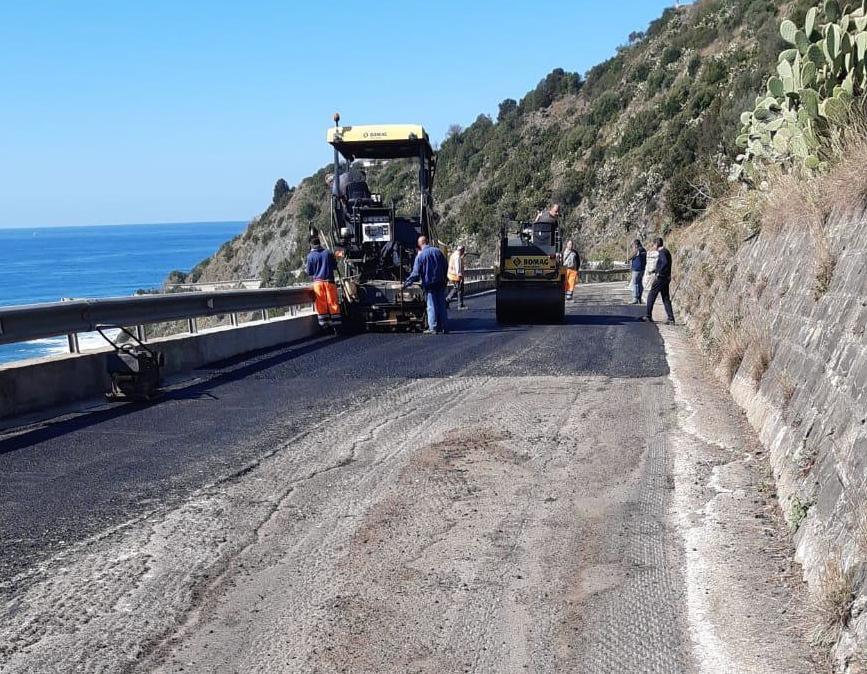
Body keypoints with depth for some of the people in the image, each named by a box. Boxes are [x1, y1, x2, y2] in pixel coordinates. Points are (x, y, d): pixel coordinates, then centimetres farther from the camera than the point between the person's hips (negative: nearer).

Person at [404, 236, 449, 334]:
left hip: (429, 284, -4)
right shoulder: (438, 251, 4)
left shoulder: (420, 256, -9)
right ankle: (445, 327, 12)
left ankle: (433, 328, 0)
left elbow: (416, 273, -10)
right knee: (442, 305, 9)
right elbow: (446, 266, 11)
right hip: (440, 283, 4)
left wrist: (406, 283, 0)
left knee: (432, 306, 1)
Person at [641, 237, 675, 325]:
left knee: (651, 296, 3)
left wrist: (659, 272, -24)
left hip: (661, 278, -9)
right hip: (666, 278, 9)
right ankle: (671, 319, 2)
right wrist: (654, 271, 25)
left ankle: (649, 316, 8)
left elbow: (665, 263, -30)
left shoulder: (662, 252, -14)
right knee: (666, 298, 8)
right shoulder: (666, 252, 17)